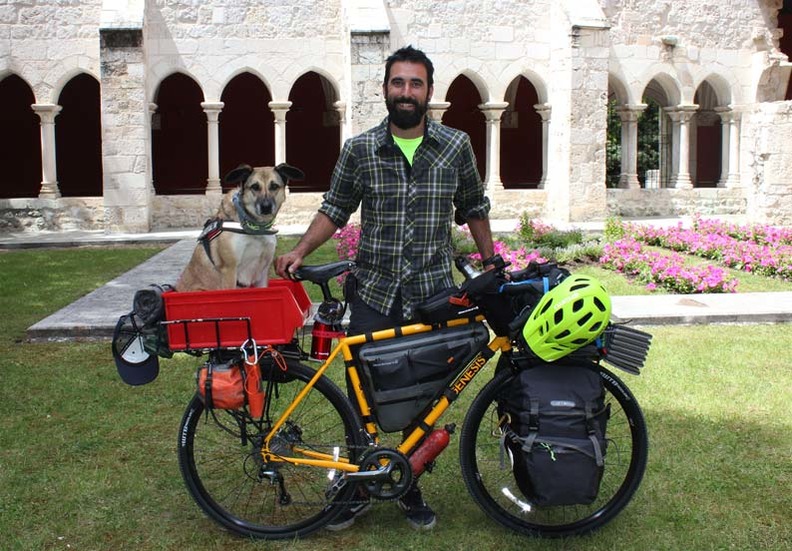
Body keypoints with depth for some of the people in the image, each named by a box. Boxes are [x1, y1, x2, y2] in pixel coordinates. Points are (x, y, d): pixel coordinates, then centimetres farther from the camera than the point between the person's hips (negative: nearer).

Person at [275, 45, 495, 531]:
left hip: (433, 294, 1)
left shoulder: (456, 146, 2)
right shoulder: (360, 149, 0)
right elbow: (336, 209, 6)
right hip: (374, 294, 0)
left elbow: (474, 208, 12)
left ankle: (411, 491, 29)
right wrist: (300, 252, -6)